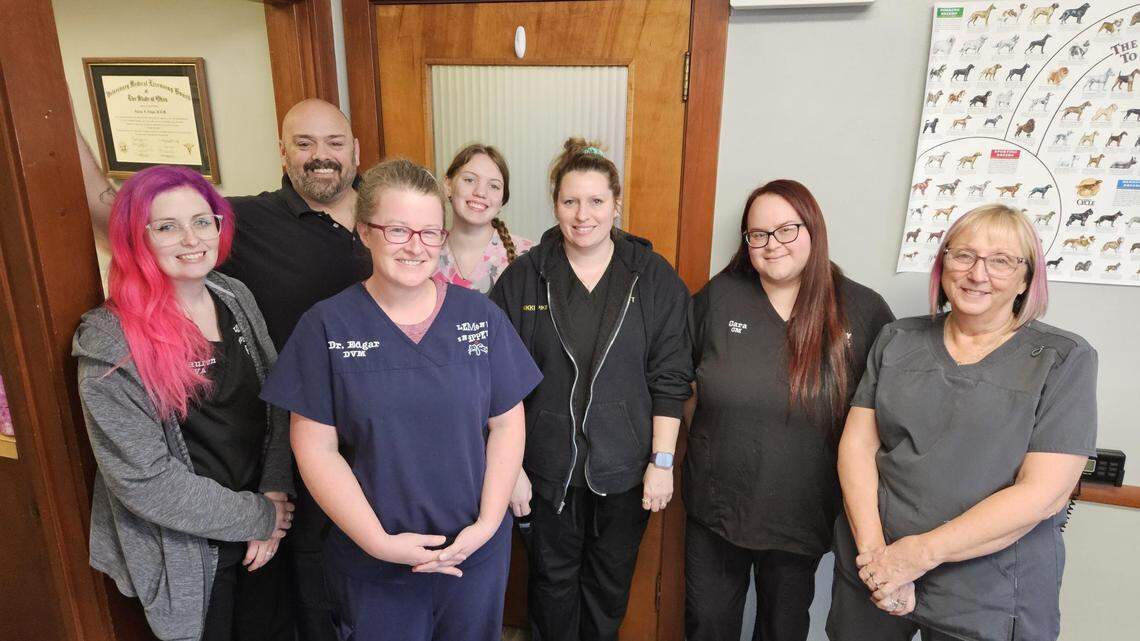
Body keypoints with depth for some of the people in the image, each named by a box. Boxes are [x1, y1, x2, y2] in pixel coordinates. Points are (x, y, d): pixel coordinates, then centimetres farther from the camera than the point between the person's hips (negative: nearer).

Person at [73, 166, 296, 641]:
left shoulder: (236, 298, -3)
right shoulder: (111, 345, -19)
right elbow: (145, 480, -20)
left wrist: (275, 495, -10)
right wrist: (258, 517, -14)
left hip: (268, 531, 5)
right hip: (186, 554, -5)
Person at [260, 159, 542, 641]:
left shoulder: (480, 315, -5)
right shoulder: (326, 326, -9)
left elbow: (506, 422, -2)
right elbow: (315, 446, -9)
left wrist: (488, 522, -10)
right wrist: (379, 541, -13)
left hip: (476, 549, 2)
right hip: (370, 562, -1)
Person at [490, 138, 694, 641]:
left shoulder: (654, 278, -5)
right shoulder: (523, 278, -5)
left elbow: (670, 379, -4)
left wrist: (662, 461, -6)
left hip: (624, 469, 0)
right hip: (548, 467, 0)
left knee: (610, 585, 19)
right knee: (553, 580, 19)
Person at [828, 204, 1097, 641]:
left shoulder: (1064, 360, -6)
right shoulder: (897, 340, 2)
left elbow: (1043, 493, -14)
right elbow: (857, 444, -3)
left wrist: (922, 552, -18)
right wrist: (873, 549, -15)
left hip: (987, 597, -2)